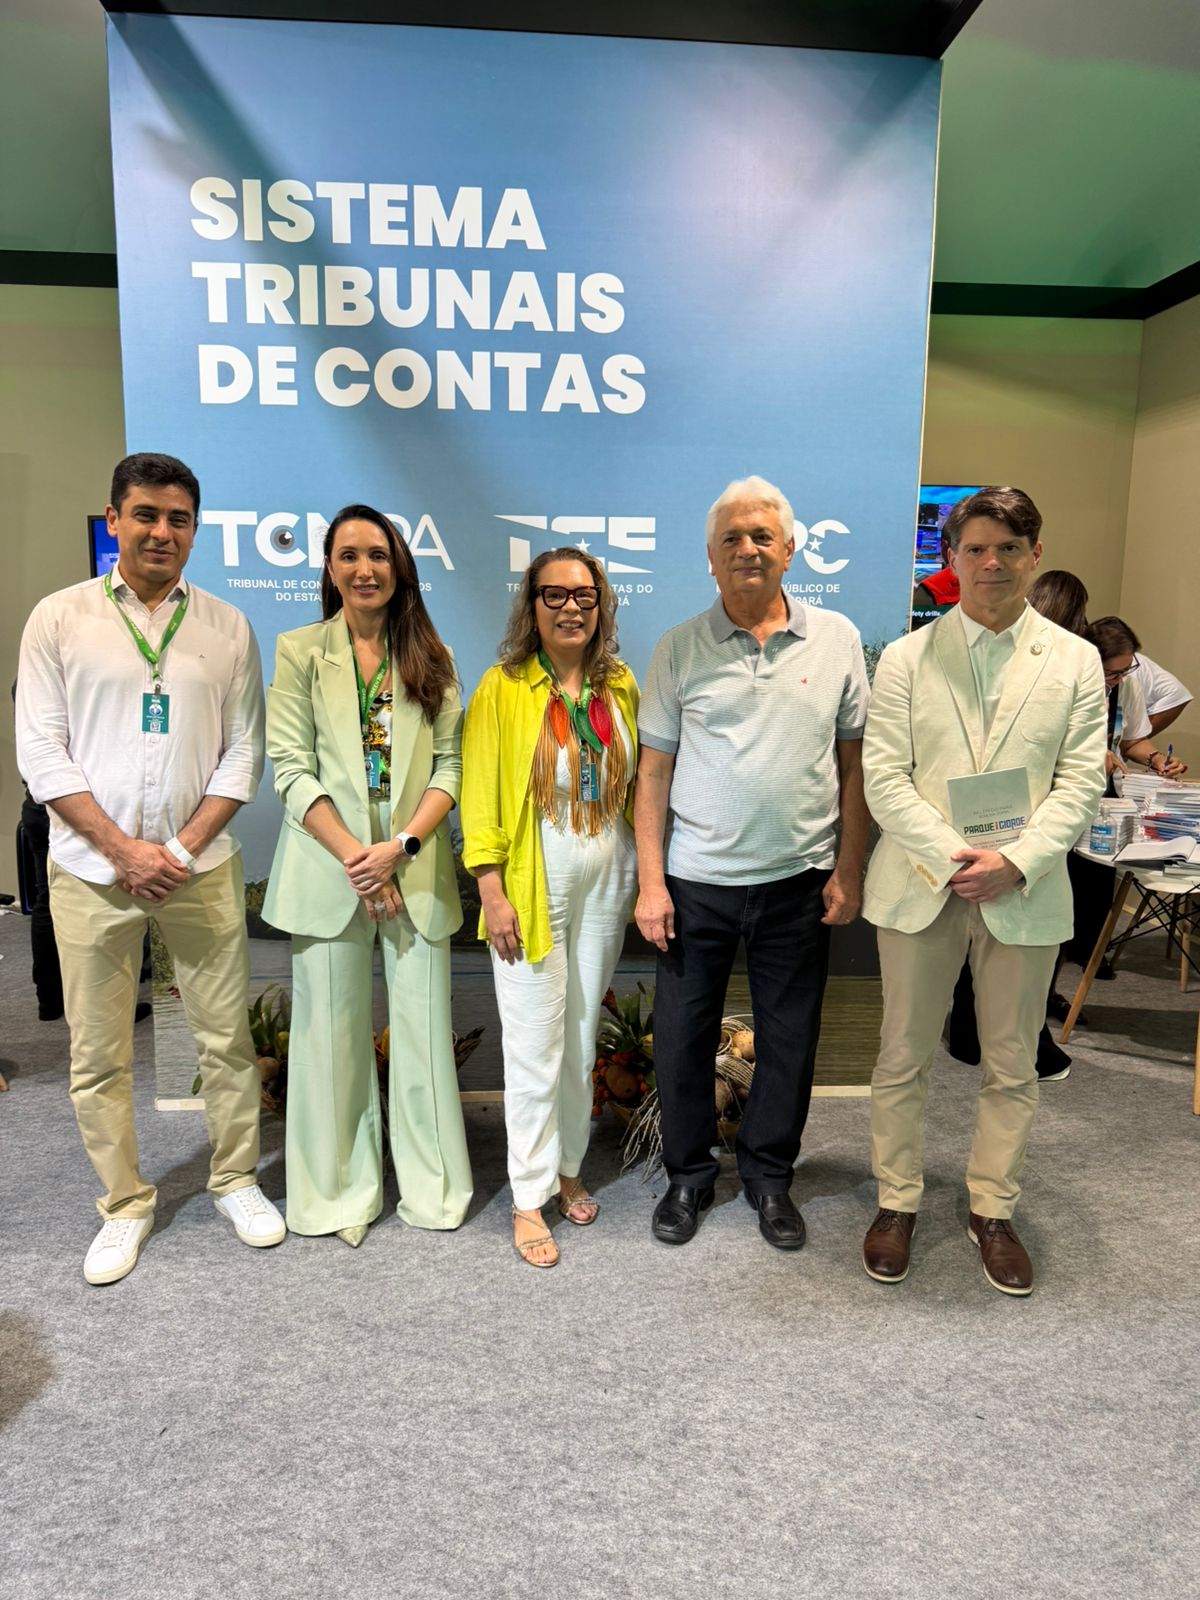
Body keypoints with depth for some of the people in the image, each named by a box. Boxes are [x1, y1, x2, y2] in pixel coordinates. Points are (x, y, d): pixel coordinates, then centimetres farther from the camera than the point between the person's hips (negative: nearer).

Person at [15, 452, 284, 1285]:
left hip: (200, 866, 1)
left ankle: (237, 1179, 28)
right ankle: (126, 1205, 26)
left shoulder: (227, 627, 4)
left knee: (226, 1037, 7)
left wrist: (181, 848, -8)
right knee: (99, 1056, 8)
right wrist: (125, 850, -10)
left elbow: (243, 753, 3)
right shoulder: (59, 617, 1)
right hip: (91, 871, 0)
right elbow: (42, 753, -3)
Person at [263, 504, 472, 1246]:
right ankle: (339, 1192, 23)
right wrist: (354, 857, -12)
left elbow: (449, 765, 3)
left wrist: (403, 845, -12)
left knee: (424, 1027, 5)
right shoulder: (300, 651, 3)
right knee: (333, 1031, 6)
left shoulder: (431, 657, 8)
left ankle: (433, 1187, 22)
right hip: (329, 869, -1)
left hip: (415, 868, 1)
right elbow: (292, 771, -3)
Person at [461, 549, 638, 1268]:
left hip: (605, 885, 4)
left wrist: (642, 880, 8)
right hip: (533, 890, -4)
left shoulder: (620, 686, 6)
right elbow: (481, 795, -9)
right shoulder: (504, 687, -7)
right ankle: (530, 1198, 16)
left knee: (583, 1038, 15)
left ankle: (568, 1167, 33)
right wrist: (492, 891, -14)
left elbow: (635, 784, 11)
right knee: (536, 1047, 0)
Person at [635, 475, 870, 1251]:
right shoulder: (680, 649, 0)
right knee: (683, 1035, 9)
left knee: (790, 1039, 12)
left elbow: (855, 763, 5)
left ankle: (770, 1174, 34)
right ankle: (689, 1174, 31)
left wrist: (850, 869, -1)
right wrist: (650, 882, -5)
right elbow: (654, 771, 0)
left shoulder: (836, 639, 2)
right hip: (697, 881, 0)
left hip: (800, 880, 1)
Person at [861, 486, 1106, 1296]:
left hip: (1024, 892, 1)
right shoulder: (906, 657, 2)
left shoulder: (1077, 661, 4)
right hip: (920, 885, 0)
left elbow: (1080, 782, -1)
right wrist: (951, 858, -16)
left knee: (1012, 1064, 12)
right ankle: (897, 1204, 27)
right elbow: (883, 776, -4)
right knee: (905, 1055, 10)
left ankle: (993, 1211, 31)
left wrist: (1016, 861, -16)